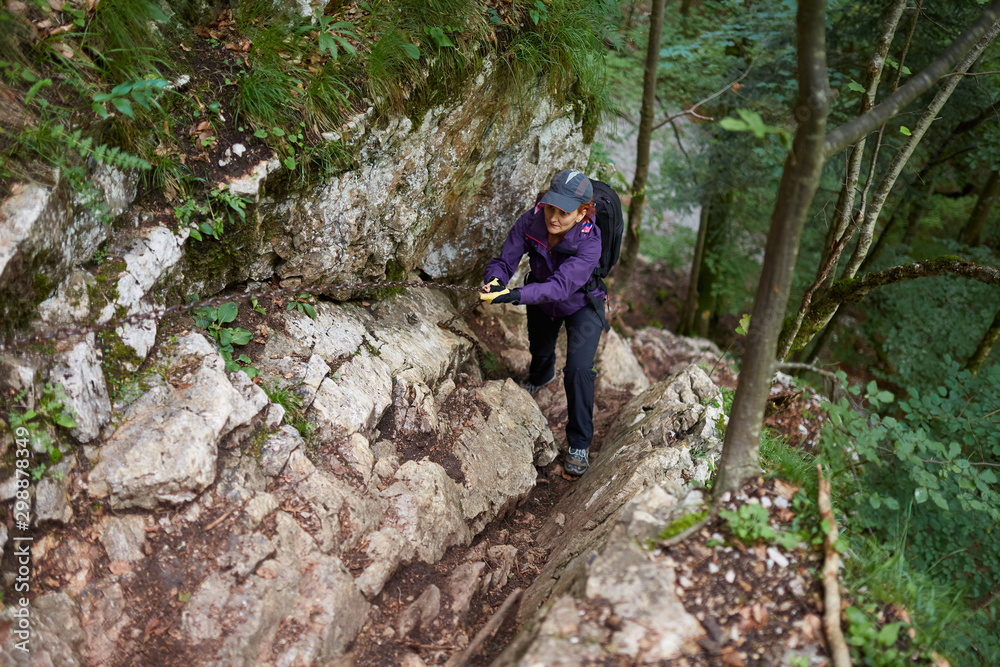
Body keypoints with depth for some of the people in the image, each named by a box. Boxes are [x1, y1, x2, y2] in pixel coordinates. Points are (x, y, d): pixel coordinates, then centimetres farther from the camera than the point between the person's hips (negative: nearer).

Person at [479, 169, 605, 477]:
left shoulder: (589, 241, -40)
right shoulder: (530, 221, -29)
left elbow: (560, 285, -49)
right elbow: (505, 259, -28)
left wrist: (515, 295, -62)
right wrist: (495, 280, -52)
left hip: (581, 305, -4)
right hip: (541, 301, 4)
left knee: (578, 369, -19)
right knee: (539, 349, 29)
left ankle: (579, 443, 1)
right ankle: (540, 376, 69)